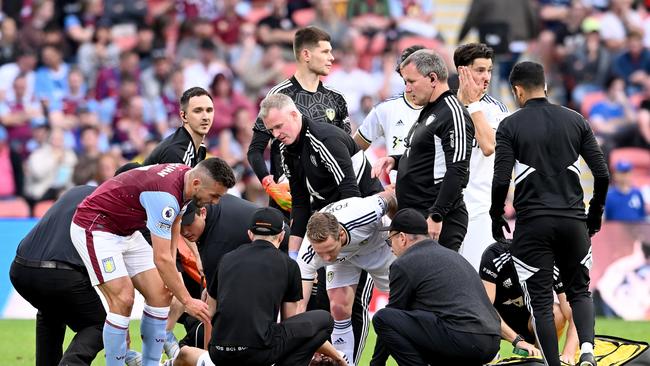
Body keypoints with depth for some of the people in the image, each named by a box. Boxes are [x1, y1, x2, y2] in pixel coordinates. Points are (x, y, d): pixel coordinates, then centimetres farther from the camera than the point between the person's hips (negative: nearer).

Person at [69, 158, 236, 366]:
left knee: (160, 294, 0)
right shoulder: (165, 195, -33)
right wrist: (187, 301, -23)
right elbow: (161, 259, -30)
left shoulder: (185, 175, -5)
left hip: (126, 231, 10)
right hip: (94, 228, -10)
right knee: (123, 300, -20)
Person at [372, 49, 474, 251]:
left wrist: (436, 216, -23)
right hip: (415, 217, 10)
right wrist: (394, 160, 11)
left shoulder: (453, 114, -13)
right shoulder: (429, 112, 19)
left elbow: (457, 172, -20)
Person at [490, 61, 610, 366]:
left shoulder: (510, 126, -3)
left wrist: (496, 217, 7)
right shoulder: (575, 121, 5)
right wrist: (595, 213, 17)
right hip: (573, 221, 3)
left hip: (532, 223, -3)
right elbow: (602, 174, 3)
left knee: (541, 302, 5)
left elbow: (501, 180, -9)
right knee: (580, 292, 16)